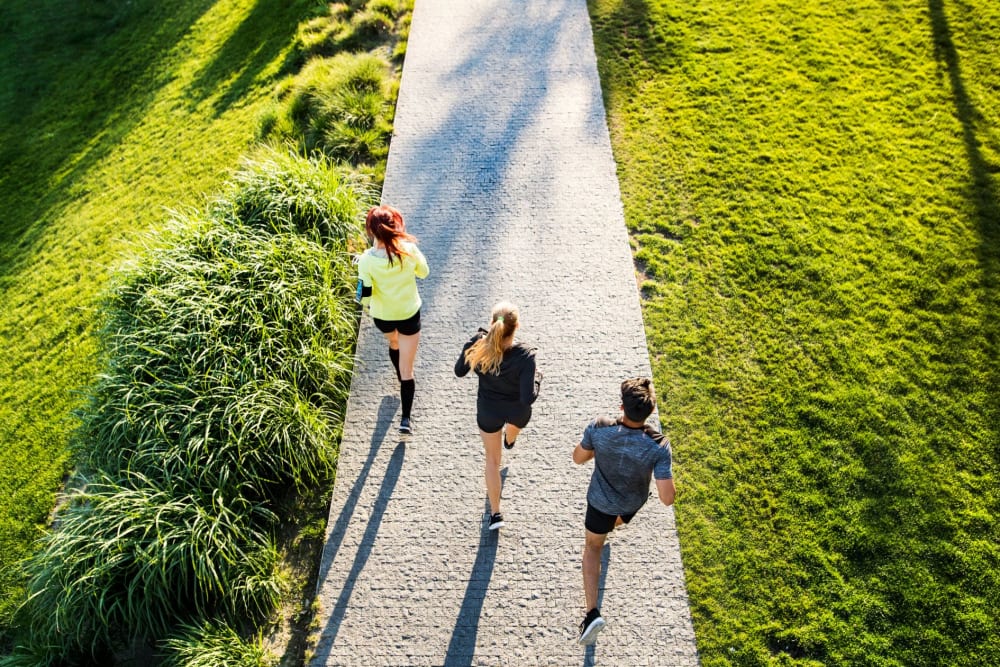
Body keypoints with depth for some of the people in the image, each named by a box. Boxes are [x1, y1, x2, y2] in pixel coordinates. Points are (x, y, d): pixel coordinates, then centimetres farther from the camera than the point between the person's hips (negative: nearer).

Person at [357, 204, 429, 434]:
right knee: (407, 369, 9)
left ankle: (402, 380, 60)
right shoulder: (408, 249, -22)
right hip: (409, 315, -1)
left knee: (393, 344, 36)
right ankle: (406, 418, 10)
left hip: (382, 316, 1)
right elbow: (423, 272, -3)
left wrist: (368, 303, 5)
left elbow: (364, 295, -19)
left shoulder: (366, 260, -24)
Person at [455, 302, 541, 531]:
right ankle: (509, 441, 77)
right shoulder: (525, 355, -35)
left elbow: (459, 371, -8)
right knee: (514, 425, 40)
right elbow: (528, 398, -32)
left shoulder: (477, 345, -28)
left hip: (488, 411, 0)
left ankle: (495, 513, 30)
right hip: (518, 411, 0)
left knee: (492, 459, 23)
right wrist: (537, 378, -12)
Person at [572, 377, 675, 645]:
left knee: (592, 546, 24)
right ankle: (614, 523, 76)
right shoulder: (658, 446, -36)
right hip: (633, 503, 2)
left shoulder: (598, 429, -34)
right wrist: (665, 472, -11)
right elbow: (667, 498, -29)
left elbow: (578, 458, -14)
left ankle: (592, 612, 14)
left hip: (601, 501, -1)